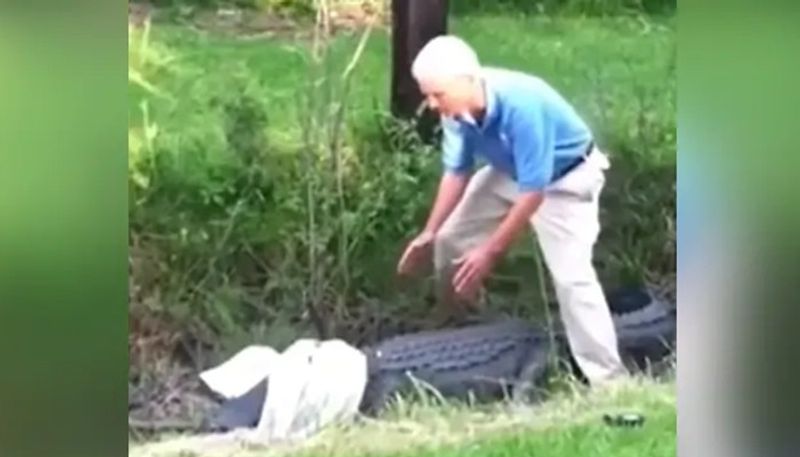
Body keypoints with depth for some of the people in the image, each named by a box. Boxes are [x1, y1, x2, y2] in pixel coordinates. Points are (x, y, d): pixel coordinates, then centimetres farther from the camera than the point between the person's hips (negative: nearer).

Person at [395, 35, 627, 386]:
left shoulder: (521, 105, -40)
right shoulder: (457, 109, -19)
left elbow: (533, 192, -35)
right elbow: (457, 171, -2)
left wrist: (491, 252, -30)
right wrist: (429, 233, -5)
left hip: (566, 177, -7)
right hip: (509, 172, 7)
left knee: (570, 274, -19)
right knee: (451, 240, 7)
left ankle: (608, 380, -16)